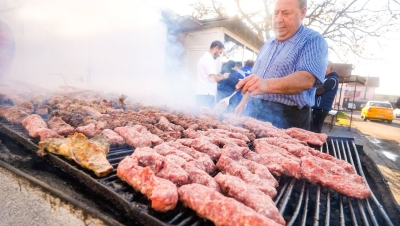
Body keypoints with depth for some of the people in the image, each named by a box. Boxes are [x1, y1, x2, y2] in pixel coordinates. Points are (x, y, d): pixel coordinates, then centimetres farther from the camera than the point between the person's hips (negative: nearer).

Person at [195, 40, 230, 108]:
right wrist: (223, 76, -2)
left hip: (201, 93, 10)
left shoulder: (204, 58, 19)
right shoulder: (209, 59, -12)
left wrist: (217, 75, 13)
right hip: (206, 94, -10)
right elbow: (213, 78, -18)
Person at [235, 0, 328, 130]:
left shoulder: (314, 41, -7)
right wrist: (243, 102, 15)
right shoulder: (268, 44, 14)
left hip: (287, 119, -6)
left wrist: (267, 85, -40)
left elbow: (307, 79, -25)